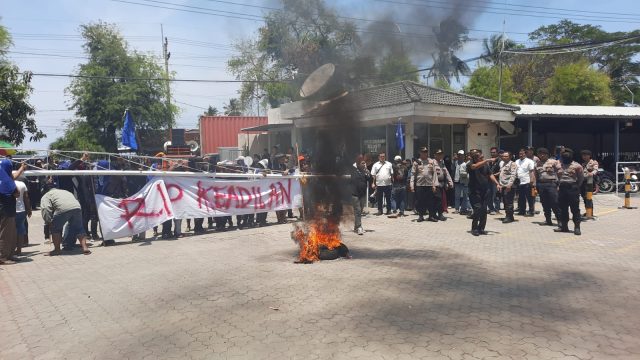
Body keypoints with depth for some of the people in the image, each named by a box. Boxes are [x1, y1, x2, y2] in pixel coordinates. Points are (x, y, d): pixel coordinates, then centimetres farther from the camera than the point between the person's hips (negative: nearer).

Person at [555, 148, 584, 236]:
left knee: (575, 209, -5)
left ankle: (577, 227, -1)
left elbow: (581, 178, 0)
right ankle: (563, 226, 17)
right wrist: (559, 185, 10)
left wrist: (576, 186, -1)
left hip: (573, 189, -5)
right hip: (562, 189, 6)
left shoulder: (576, 166, 0)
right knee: (563, 209, 9)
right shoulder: (560, 166, 17)